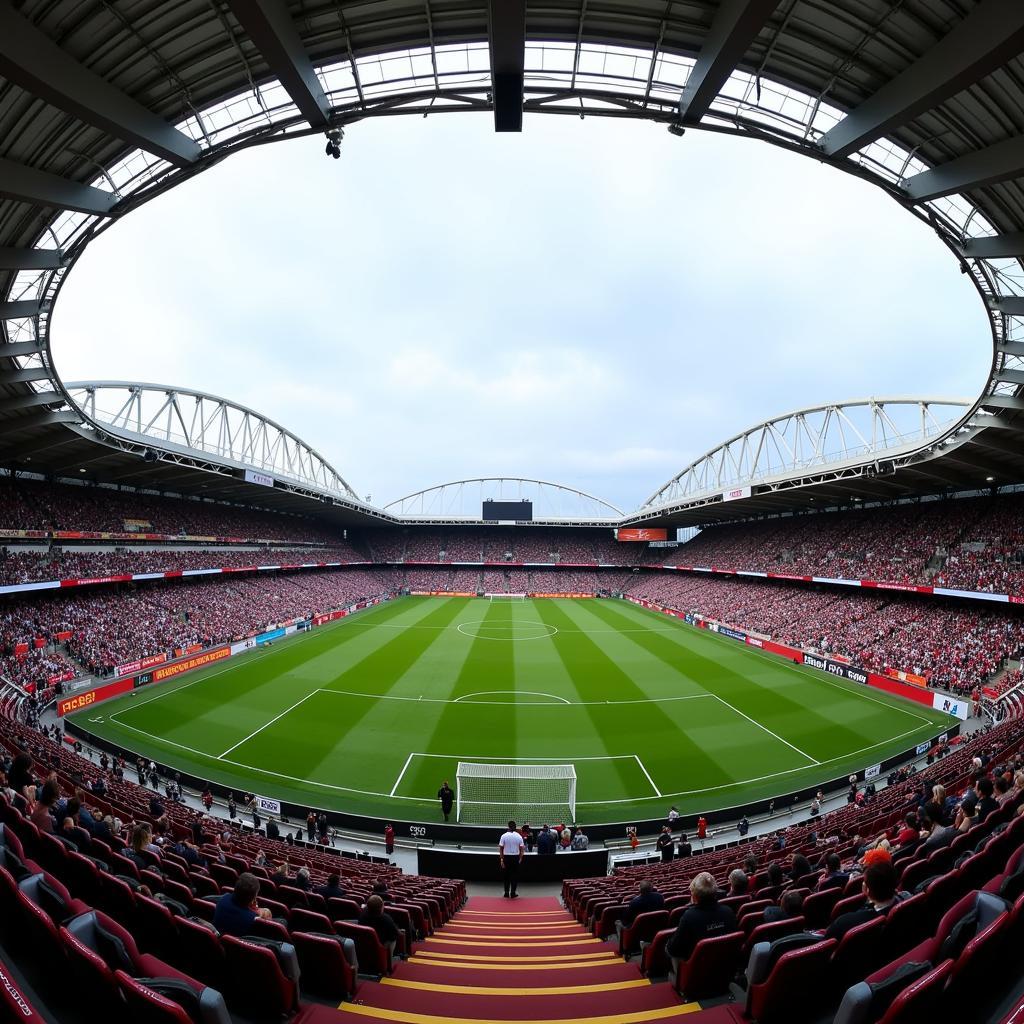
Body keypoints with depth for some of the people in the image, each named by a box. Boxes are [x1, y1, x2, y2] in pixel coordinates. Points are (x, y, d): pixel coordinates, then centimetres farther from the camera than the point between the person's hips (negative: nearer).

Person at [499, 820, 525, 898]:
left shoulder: (504, 836, -7)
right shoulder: (519, 836, -5)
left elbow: (501, 848, -7)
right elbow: (522, 849, -3)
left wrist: (501, 859, -1)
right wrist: (520, 859, 5)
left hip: (506, 857, 0)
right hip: (516, 857, 0)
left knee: (506, 876, 13)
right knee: (515, 876, 11)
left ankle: (506, 893, 17)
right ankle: (513, 894, 13)